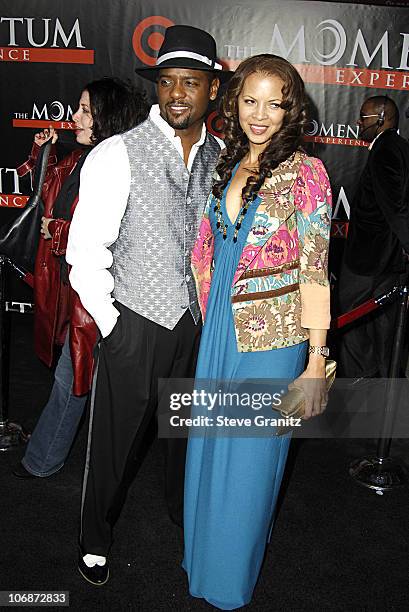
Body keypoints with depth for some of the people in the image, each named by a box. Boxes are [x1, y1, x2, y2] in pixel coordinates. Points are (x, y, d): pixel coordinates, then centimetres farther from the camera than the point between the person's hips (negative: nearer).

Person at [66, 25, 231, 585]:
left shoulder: (219, 156, 3)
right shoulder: (118, 155, -14)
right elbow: (85, 250, -13)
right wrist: (111, 324, -9)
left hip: (200, 322, 5)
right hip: (137, 323, -4)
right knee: (117, 439, 10)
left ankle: (186, 512, 51)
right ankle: (95, 539, 38)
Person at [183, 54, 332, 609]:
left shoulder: (305, 172, -9)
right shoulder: (228, 166, 8)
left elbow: (314, 271, -12)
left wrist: (316, 361, -14)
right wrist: (210, 320, 9)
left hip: (271, 336, -5)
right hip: (219, 329, 6)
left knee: (250, 458, 9)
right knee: (210, 447, 19)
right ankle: (204, 557, 45)